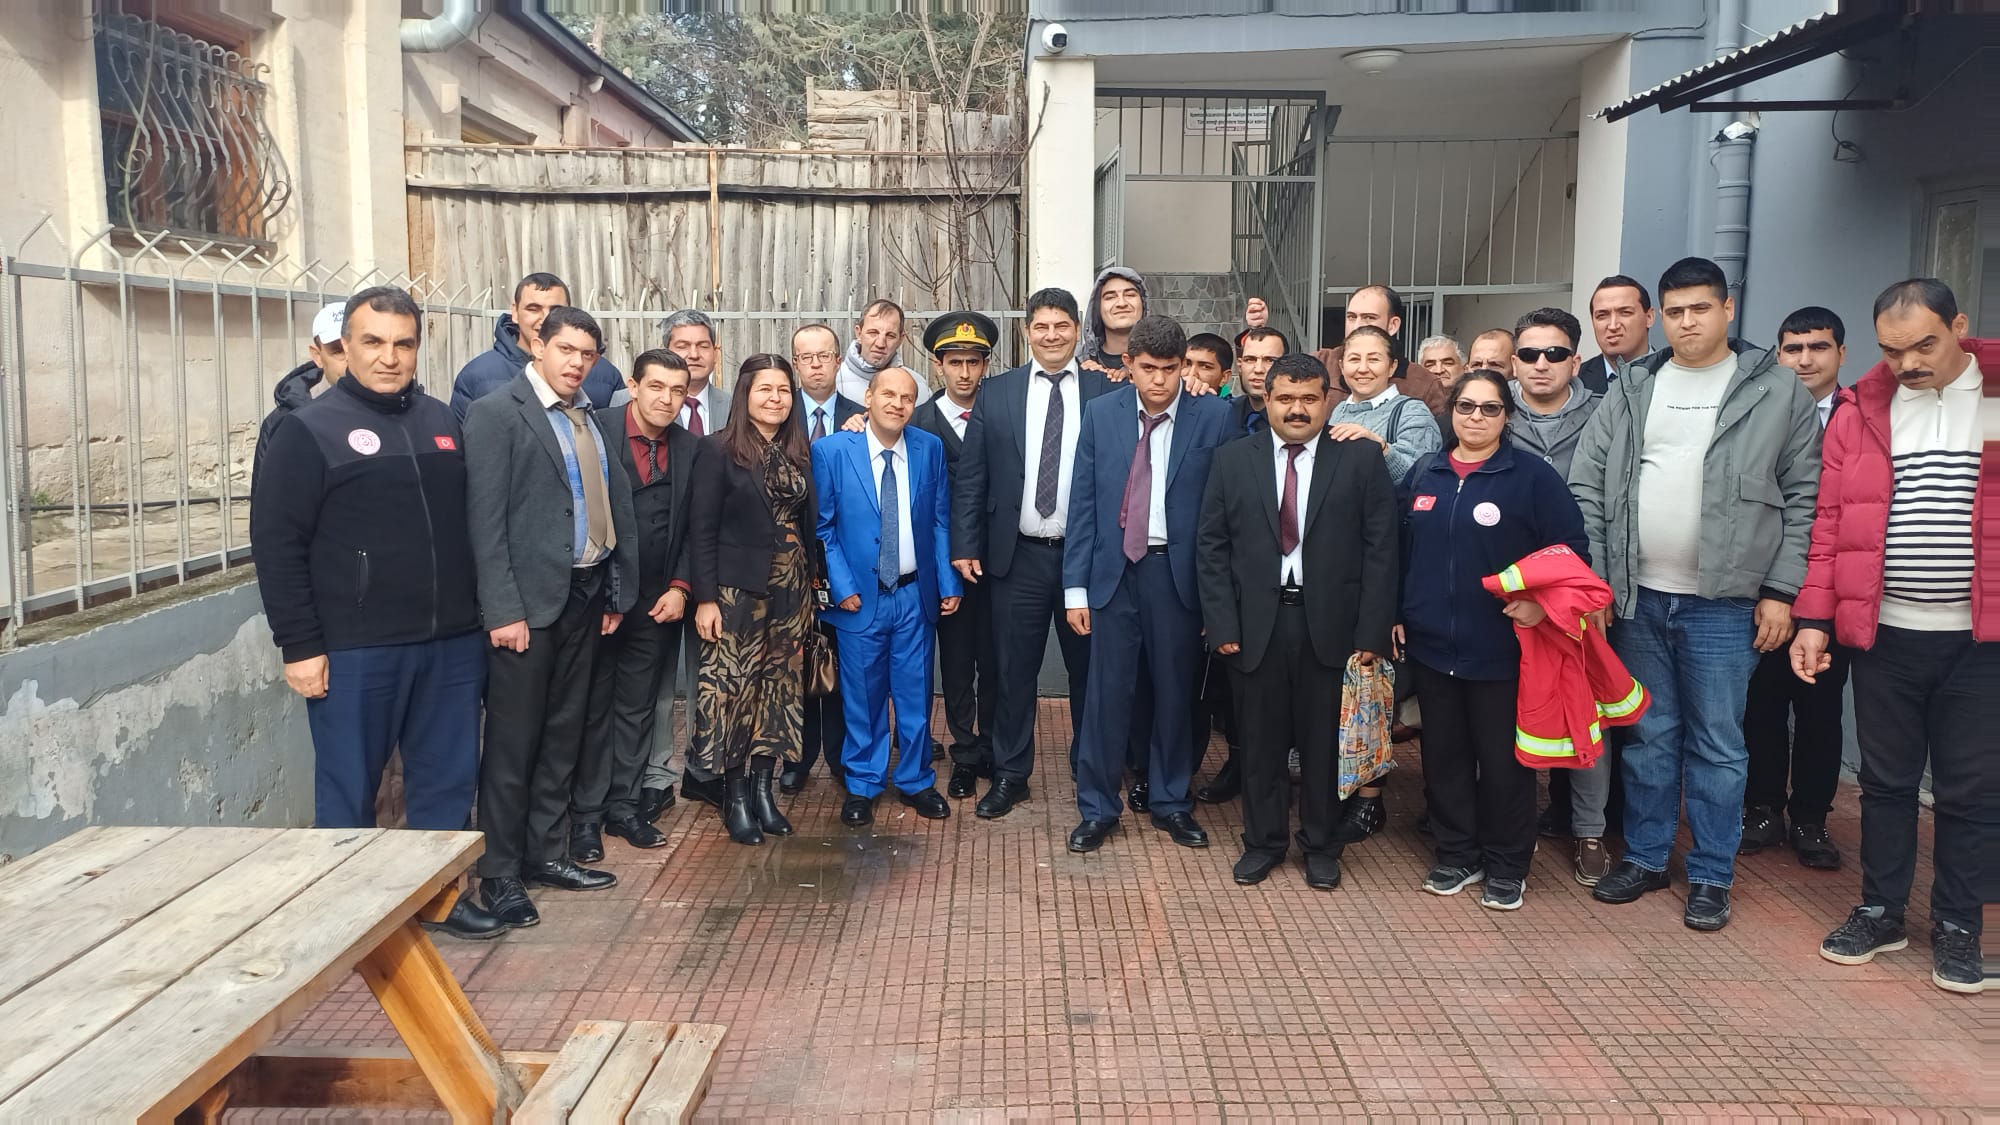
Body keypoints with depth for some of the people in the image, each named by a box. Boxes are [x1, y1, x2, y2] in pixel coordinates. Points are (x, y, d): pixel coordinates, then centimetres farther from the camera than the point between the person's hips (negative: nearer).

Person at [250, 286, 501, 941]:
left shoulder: (442, 422, 11)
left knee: (448, 779, 12)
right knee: (349, 790, 7)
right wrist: (300, 646, -11)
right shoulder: (311, 429, -4)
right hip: (355, 652, -5)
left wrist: (486, 612, 12)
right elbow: (275, 541, -7)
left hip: (451, 644, 5)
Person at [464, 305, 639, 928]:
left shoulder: (592, 418, 12)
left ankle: (547, 852, 28)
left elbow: (614, 504, 12)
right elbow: (485, 517, -13)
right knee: (513, 740, 2)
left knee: (564, 734, 14)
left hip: (585, 595, 7)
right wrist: (502, 609, -17)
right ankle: (500, 873, 14)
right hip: (529, 599, -7)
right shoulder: (496, 412, -8)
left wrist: (616, 591, 8)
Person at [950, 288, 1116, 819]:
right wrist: (965, 546, -2)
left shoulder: (1106, 391, 0)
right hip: (1018, 555, 1)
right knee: (1014, 670, 10)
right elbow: (970, 477, 3)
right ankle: (1010, 775, 24)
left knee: (1088, 668, 12)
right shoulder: (996, 393, 3)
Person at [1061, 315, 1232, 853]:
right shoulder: (1101, 413, 2)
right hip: (1114, 569, 1)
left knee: (1175, 692, 11)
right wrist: (1076, 586, -1)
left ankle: (1171, 802, 28)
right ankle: (1097, 808, 19)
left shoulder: (1214, 416, -4)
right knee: (1108, 692, 4)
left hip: (1179, 573, 0)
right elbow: (1083, 502, 2)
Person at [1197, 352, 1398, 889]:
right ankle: (1263, 841, 27)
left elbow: (1381, 551, -2)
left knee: (1324, 740, 9)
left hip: (1329, 625, -1)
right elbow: (1211, 546, 2)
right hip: (1255, 623, 1)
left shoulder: (1361, 462, 0)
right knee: (1260, 740, 10)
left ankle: (1321, 846, 27)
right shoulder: (1233, 460, 4)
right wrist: (1222, 625, -5)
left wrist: (1371, 632, -8)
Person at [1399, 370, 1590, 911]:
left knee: (1503, 760, 5)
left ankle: (1506, 867, 21)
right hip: (1431, 644, 4)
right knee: (1444, 755, 12)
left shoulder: (1533, 476, -5)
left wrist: (1541, 602, -18)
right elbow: (1401, 550, 13)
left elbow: (1571, 548, -5)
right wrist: (1396, 614, 9)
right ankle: (1456, 856, 26)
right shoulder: (1424, 474, 8)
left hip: (1500, 647, -4)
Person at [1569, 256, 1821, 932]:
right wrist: (1593, 582, -2)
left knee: (1717, 744, 6)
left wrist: (1780, 591, -5)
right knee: (1648, 736, 13)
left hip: (1725, 603, -2)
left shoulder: (1777, 392, 1)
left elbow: (1803, 499, 0)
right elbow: (1587, 486, 4)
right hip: (1637, 597, 3)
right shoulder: (1631, 391, 7)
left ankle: (1711, 876, 19)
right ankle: (1645, 857, 27)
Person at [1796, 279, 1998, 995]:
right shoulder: (1860, 410, 3)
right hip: (1884, 633, 1)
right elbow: (1831, 522, 3)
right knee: (1886, 781, 12)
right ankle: (1881, 912, 25)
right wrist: (1815, 619, -2)